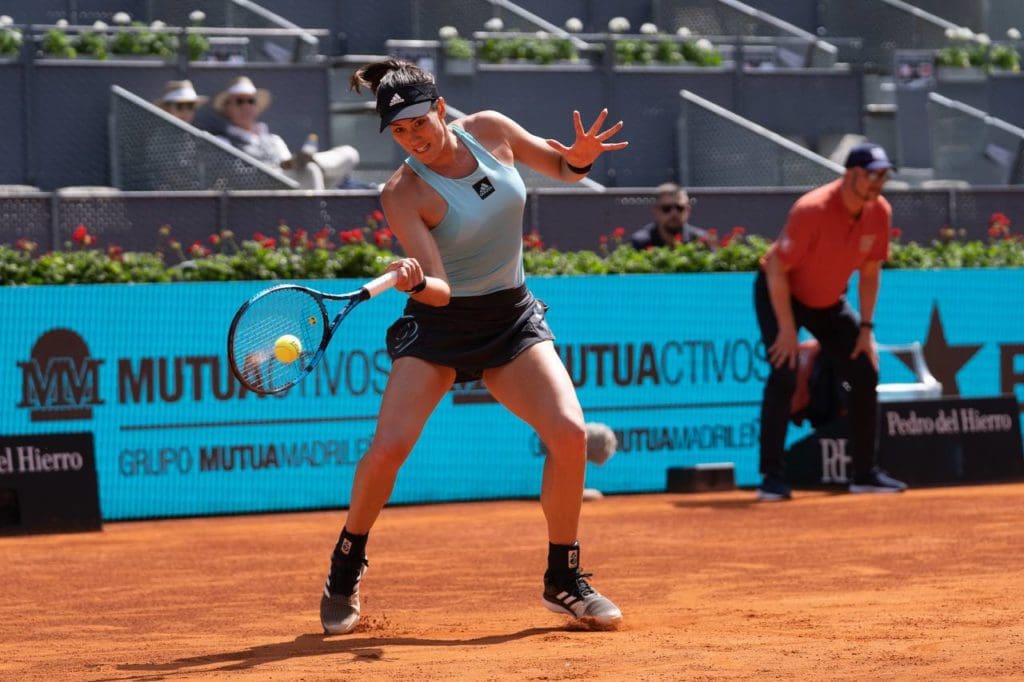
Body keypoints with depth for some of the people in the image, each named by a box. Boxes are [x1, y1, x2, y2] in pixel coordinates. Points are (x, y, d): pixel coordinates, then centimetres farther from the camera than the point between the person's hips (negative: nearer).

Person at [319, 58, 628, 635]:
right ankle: (346, 574, 7)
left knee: (569, 432, -17)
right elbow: (438, 290, -23)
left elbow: (562, 167, 10)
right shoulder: (404, 194, -17)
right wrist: (416, 282, -47)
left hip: (513, 320, 3)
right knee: (388, 446, -18)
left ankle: (564, 580, 0)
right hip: (439, 326, -3)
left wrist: (580, 158, -14)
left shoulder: (489, 129, -6)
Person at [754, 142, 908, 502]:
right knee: (785, 374, -22)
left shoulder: (880, 212, -13)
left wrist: (866, 328, -2)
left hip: (829, 301, 7)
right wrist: (787, 330, -27)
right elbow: (776, 271, -26)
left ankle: (866, 472, 11)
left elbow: (870, 272, 2)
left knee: (865, 374, 0)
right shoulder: (812, 210, -32)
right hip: (779, 294, -7)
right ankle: (771, 477, -18)